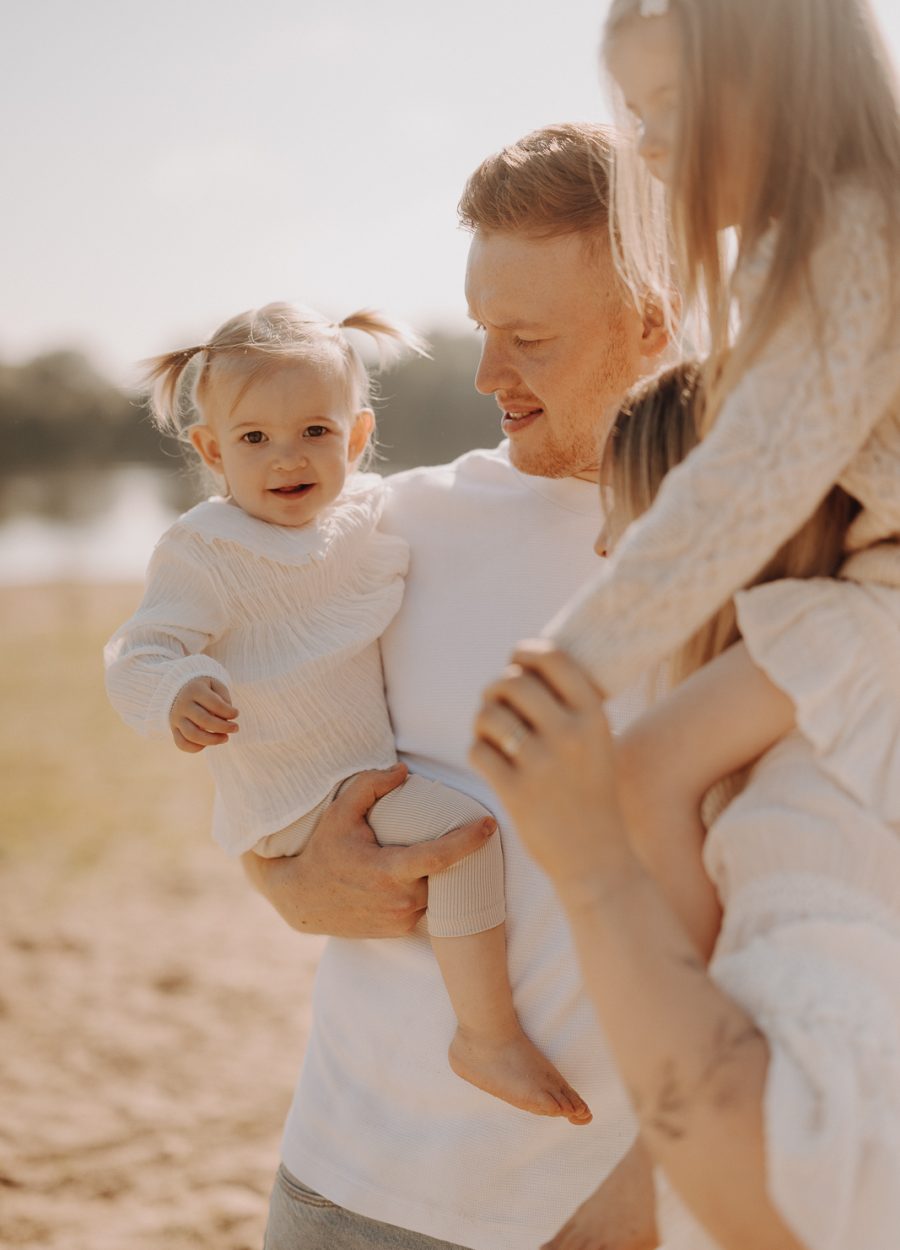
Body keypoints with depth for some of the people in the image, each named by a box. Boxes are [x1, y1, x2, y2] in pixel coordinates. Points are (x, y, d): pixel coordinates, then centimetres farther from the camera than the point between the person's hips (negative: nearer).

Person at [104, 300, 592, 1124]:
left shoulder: (375, 510, 5)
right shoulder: (204, 550, -14)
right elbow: (138, 654, -20)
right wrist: (179, 695, -41)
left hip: (385, 759, 8)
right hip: (305, 798, -8)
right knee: (463, 829, -27)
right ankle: (488, 1036, -17)